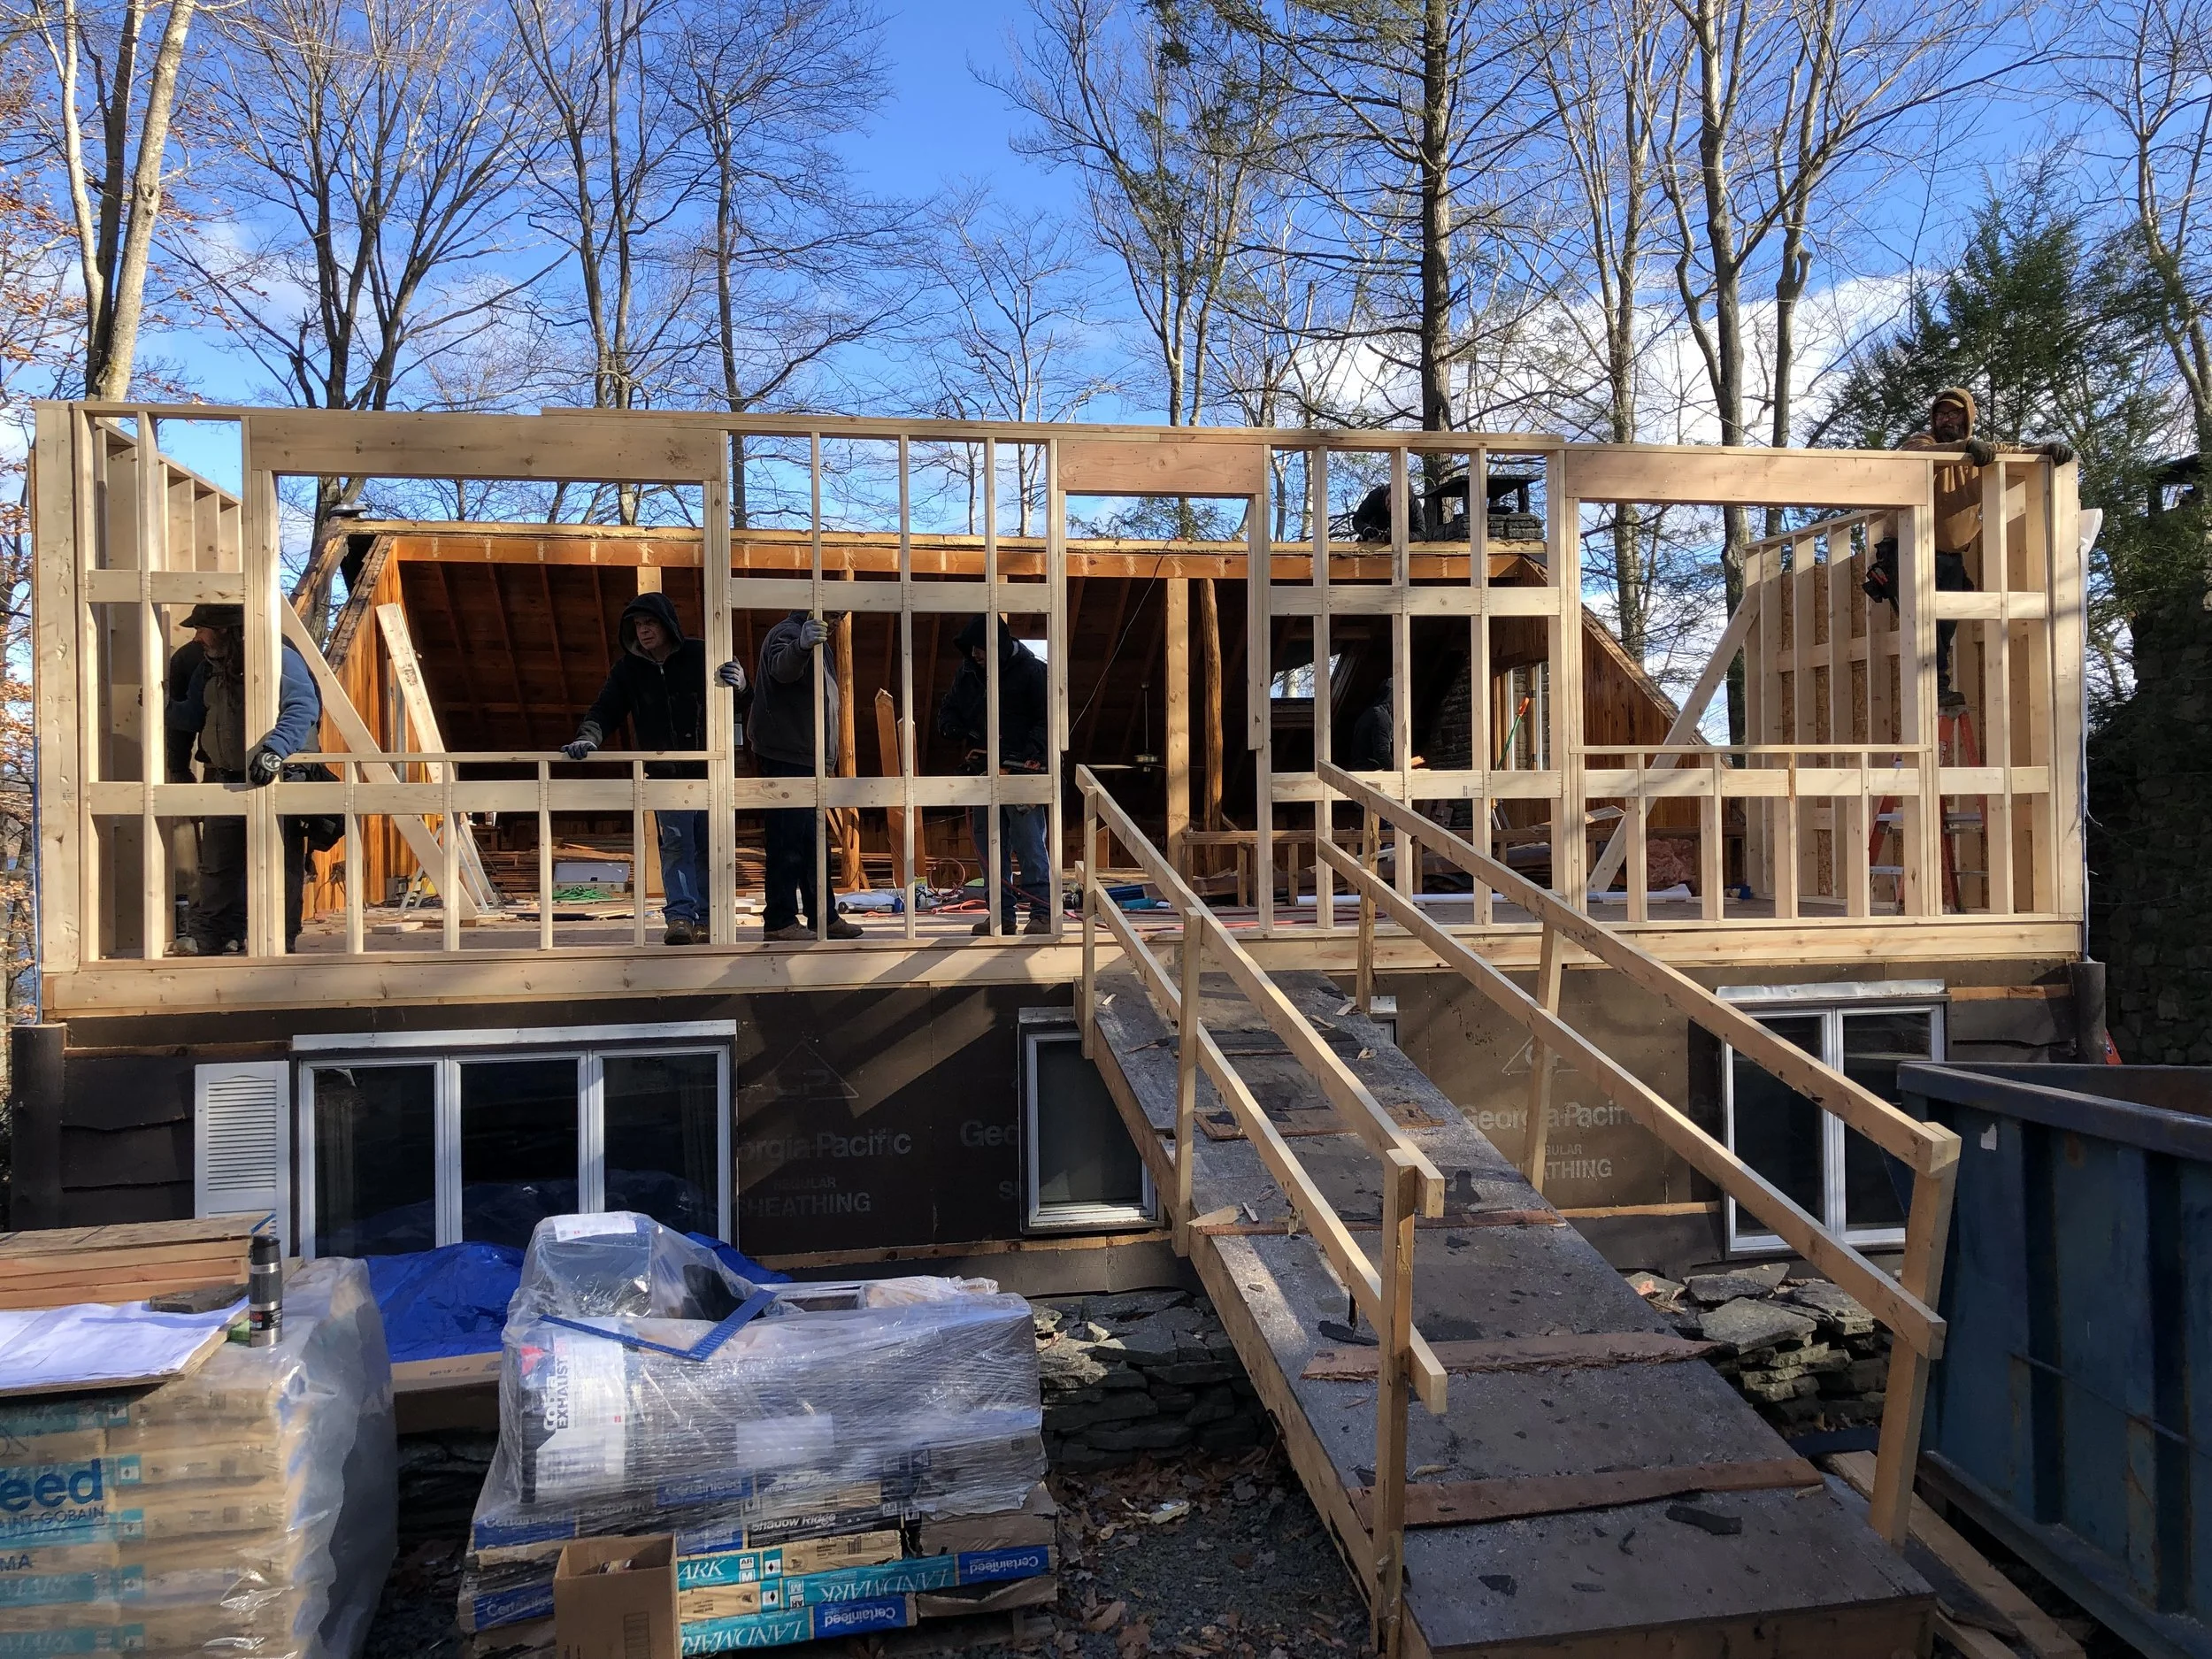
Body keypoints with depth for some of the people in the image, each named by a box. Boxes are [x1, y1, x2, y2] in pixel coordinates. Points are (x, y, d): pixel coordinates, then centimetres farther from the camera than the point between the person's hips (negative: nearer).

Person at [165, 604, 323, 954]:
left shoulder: (278, 658, -16)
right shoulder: (210, 666, 11)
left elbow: (304, 707, -30)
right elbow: (193, 716, 20)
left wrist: (274, 749, -41)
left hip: (276, 779, -8)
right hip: (224, 778, 8)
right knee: (217, 863, 12)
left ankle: (280, 940, 8)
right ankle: (206, 936, 21)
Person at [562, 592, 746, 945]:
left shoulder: (701, 656, -4)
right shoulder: (628, 668, 2)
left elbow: (741, 701, -7)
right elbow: (606, 709, -1)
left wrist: (738, 681, -31)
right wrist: (588, 737, -22)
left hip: (709, 770, 0)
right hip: (665, 773, 1)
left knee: (708, 847, 4)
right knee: (675, 843, -11)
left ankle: (706, 919, 11)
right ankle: (679, 916, -14)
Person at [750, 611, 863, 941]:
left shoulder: (812, 640, 22)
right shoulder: (788, 633, -10)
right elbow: (782, 667, -34)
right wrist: (802, 646, -57)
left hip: (806, 759, 11)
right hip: (786, 757, -11)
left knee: (813, 840, 14)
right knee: (788, 840, -9)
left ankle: (822, 916, 20)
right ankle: (779, 920, -6)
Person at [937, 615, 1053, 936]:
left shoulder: (1031, 670, -7)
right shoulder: (967, 671, 11)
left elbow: (1047, 720, -8)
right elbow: (947, 711, 20)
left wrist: (1029, 757, -20)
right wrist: (958, 731, -2)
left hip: (1021, 772, -6)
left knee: (1030, 844, -9)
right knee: (988, 846, 7)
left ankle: (1042, 913, -4)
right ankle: (1001, 914, 14)